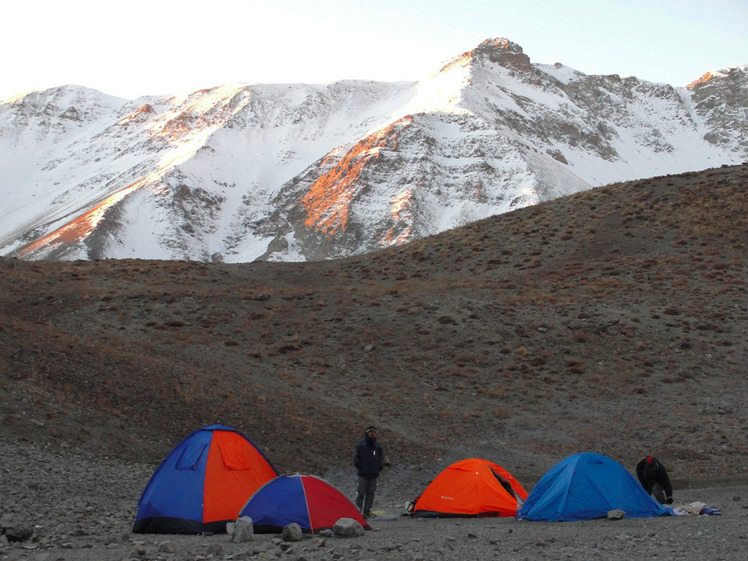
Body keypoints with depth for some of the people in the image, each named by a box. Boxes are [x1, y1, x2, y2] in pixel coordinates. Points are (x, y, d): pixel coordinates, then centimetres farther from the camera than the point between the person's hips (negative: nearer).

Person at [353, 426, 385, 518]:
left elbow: (381, 457, 20)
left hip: (374, 474, 4)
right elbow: (355, 456, 4)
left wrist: (380, 466, 5)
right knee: (361, 492, -6)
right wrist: (359, 466, -6)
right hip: (363, 474, -4)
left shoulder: (378, 446, 11)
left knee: (371, 493, 3)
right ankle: (358, 510, 0)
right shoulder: (360, 445, 0)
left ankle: (367, 511, 8)